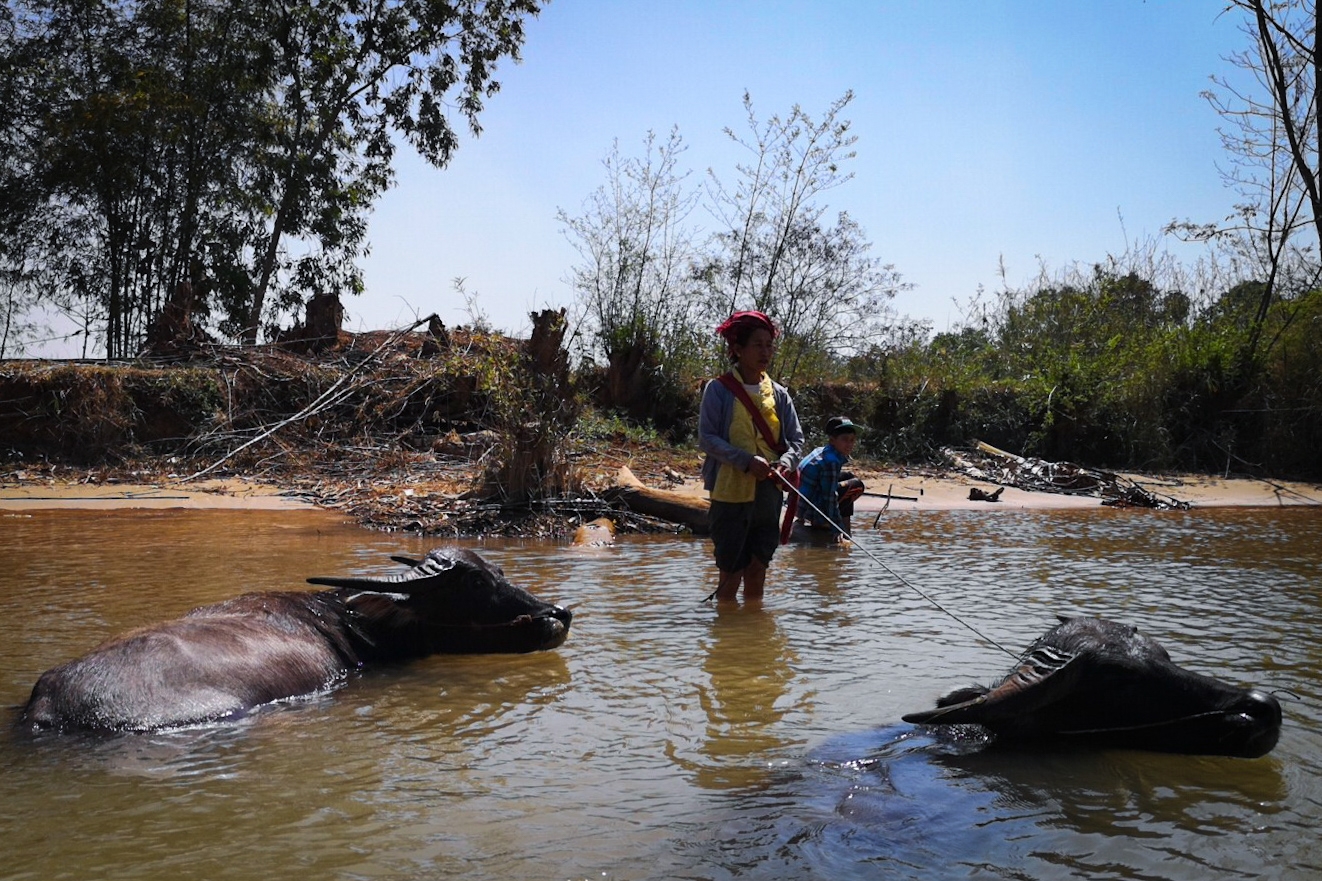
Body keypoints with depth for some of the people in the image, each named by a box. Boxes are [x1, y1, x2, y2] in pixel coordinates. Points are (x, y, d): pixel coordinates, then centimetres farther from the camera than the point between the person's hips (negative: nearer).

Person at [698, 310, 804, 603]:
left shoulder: (778, 392, 11)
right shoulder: (719, 389, -3)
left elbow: (796, 439, 9)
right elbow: (707, 438, -10)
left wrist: (786, 462, -13)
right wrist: (747, 461, -22)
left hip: (769, 493, 4)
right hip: (730, 493, -4)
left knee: (757, 572, 10)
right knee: (730, 574, -1)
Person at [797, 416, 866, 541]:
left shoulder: (821, 451, 6)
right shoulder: (832, 461, -21)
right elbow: (830, 498, -23)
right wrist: (837, 530, -21)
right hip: (809, 511, -10)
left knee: (846, 476, 23)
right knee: (856, 486, -11)